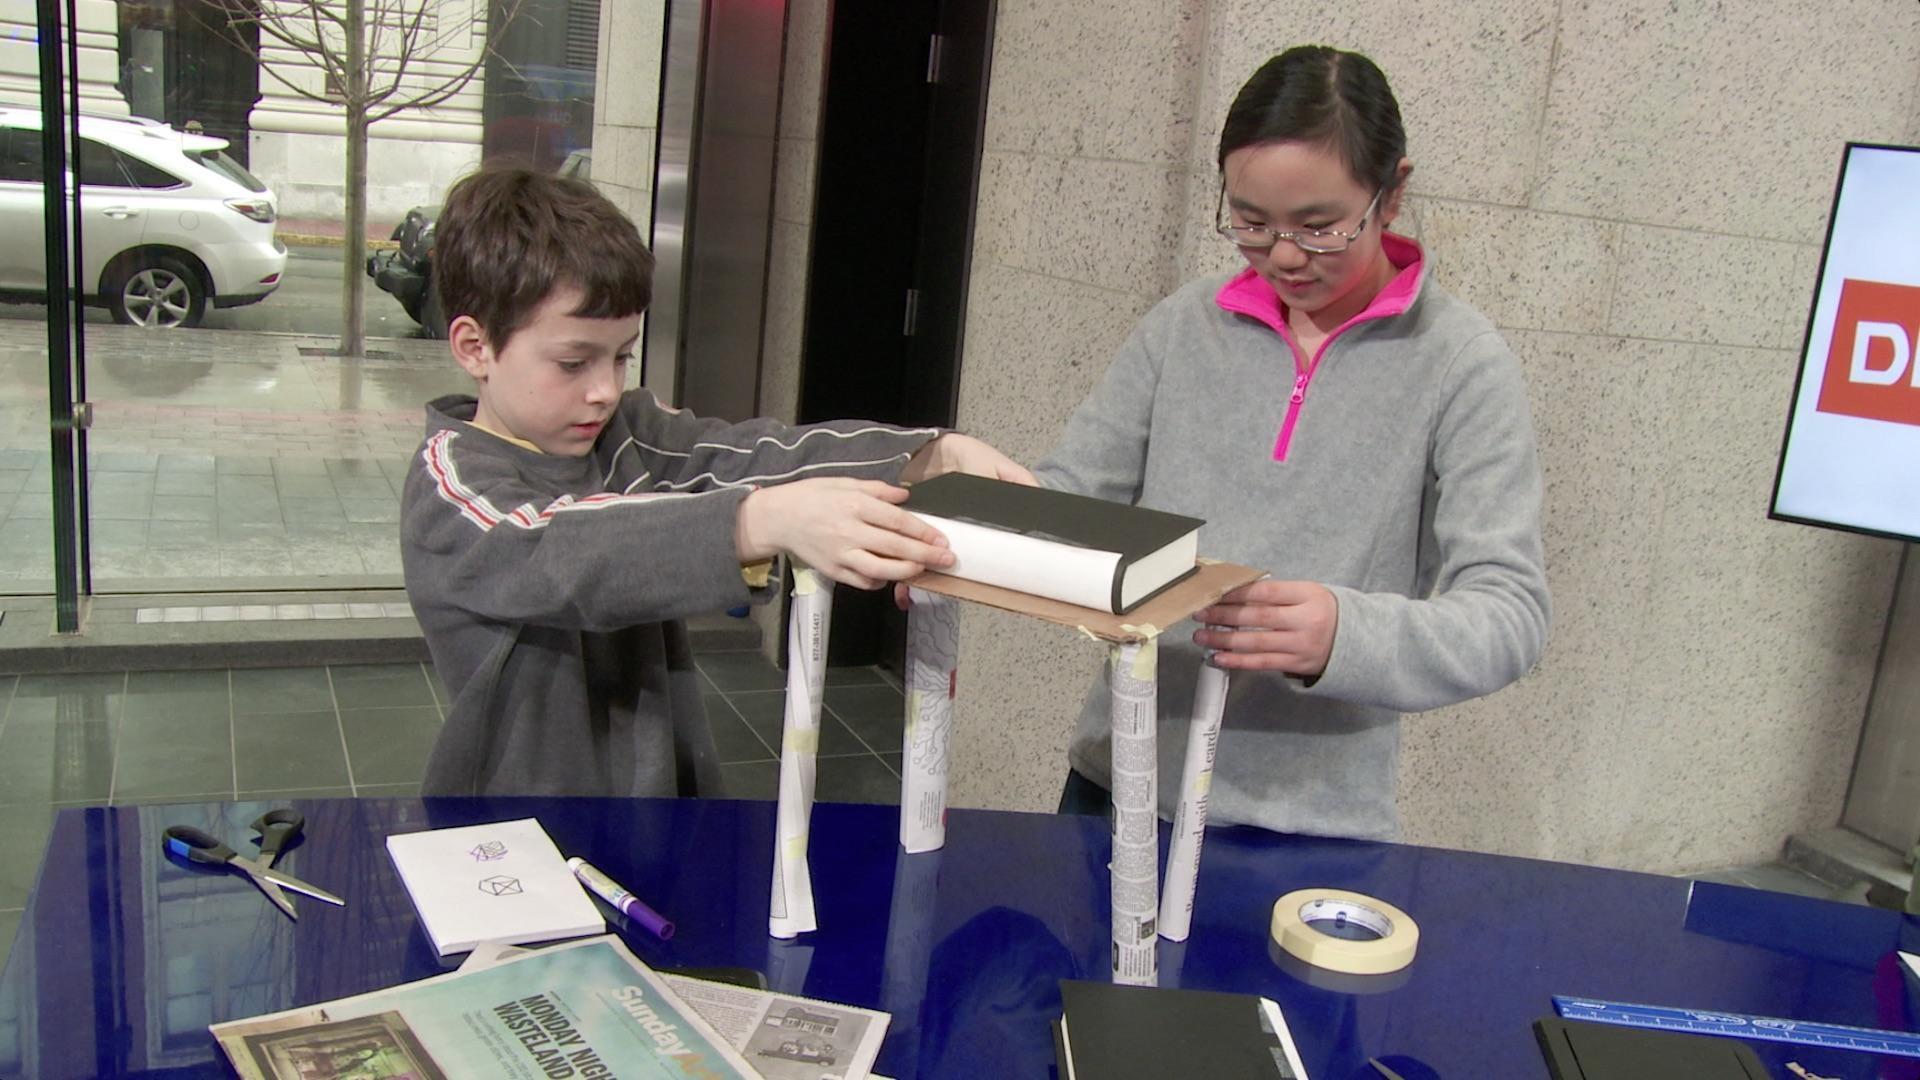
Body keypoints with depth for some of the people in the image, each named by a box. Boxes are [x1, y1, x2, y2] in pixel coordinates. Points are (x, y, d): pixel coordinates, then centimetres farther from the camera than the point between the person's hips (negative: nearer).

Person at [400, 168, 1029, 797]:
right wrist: (765, 521, -45)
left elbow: (761, 453, -8)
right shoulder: (450, 477, -11)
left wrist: (937, 455, -23)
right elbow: (564, 554, -29)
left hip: (665, 795, 4)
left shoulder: (624, 432, 5)